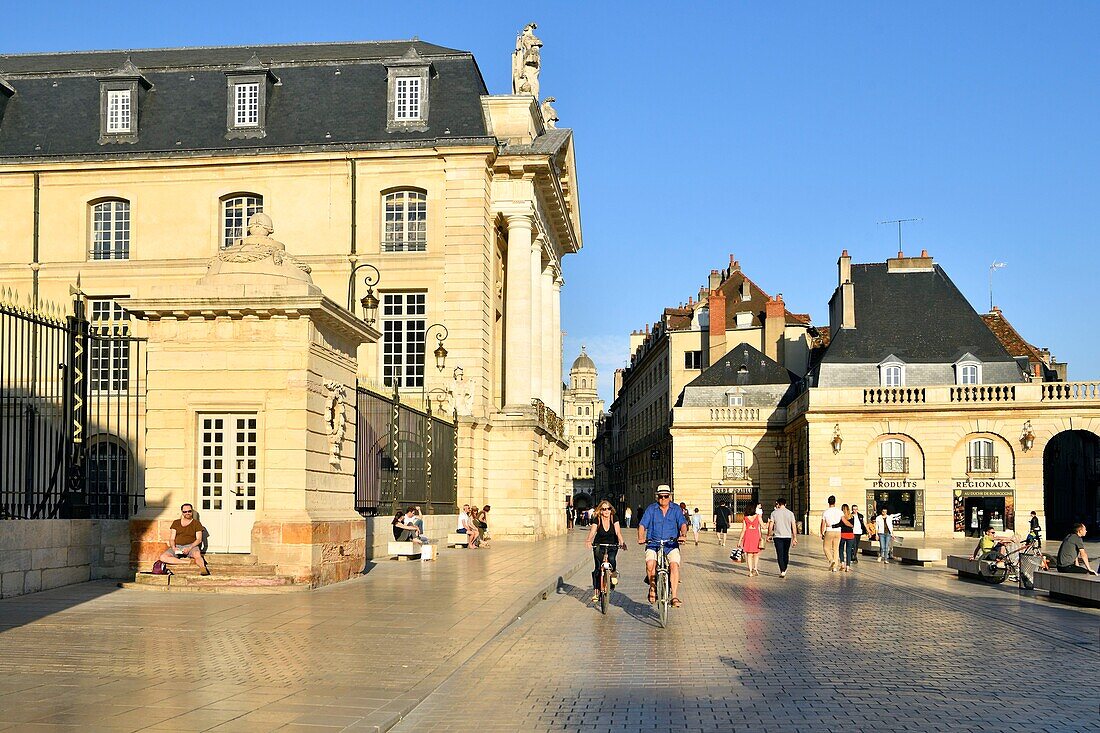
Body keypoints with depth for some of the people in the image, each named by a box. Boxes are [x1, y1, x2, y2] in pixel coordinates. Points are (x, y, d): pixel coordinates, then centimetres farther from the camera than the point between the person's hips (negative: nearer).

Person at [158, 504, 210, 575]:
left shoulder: (196, 523, 10)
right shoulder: (176, 523, 18)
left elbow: (199, 539, 2)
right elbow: (172, 539, 12)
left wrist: (189, 548, -17)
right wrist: (173, 547, -12)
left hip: (191, 546, -3)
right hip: (177, 546, 3)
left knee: (197, 554, -39)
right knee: (163, 557, -27)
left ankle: (203, 568, -64)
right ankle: (189, 561, -32)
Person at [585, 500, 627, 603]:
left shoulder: (614, 519, -6)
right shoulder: (597, 520, -8)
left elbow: (618, 531, -18)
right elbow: (592, 531, -22)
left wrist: (622, 542, -36)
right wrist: (588, 541, -42)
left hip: (612, 545, -1)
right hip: (599, 546, 1)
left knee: (611, 559, -31)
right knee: (597, 568, -7)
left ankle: (614, 572, 2)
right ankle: (596, 591, 0)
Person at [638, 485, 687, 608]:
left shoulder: (676, 509, 8)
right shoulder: (651, 509, 7)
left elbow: (682, 524, -3)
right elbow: (642, 525, 0)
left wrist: (683, 535, -25)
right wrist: (641, 538, -19)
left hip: (671, 546, 0)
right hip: (653, 545, 0)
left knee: (674, 565, -24)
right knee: (650, 564, -26)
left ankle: (674, 597, -21)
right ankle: (652, 587, 1)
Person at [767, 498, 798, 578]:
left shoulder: (774, 513, -2)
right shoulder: (790, 513, 3)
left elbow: (770, 526, -3)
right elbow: (793, 527, 2)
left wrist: (769, 535, 10)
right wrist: (794, 538, 6)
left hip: (778, 536, -2)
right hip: (788, 536, 2)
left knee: (780, 554, -1)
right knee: (786, 554, 15)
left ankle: (782, 571, -10)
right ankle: (784, 570, 27)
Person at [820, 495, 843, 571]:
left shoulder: (825, 512, -3)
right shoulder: (839, 511, -1)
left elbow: (823, 524, -2)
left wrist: (822, 534, 8)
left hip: (829, 532, -2)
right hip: (838, 532, 2)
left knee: (826, 547, 12)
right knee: (836, 549, 10)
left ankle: (831, 560, -13)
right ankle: (835, 567, 9)